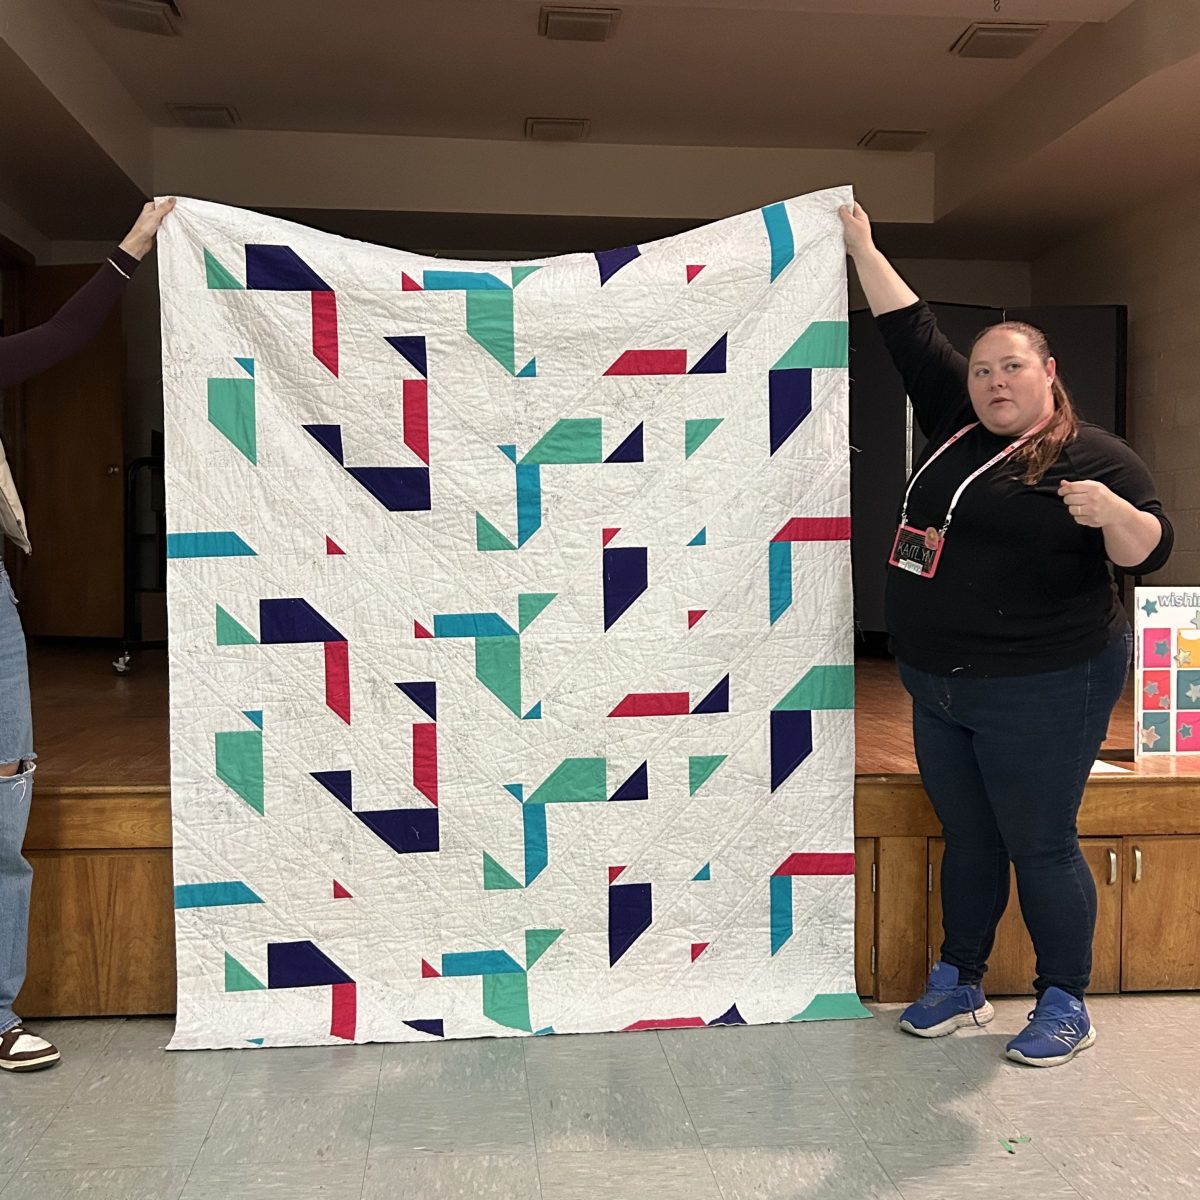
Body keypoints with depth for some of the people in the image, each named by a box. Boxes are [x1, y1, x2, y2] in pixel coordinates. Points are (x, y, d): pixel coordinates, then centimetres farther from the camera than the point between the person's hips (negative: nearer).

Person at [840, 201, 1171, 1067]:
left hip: (1041, 688, -6)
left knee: (1039, 845, 2)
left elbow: (1149, 552, -12)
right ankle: (959, 985, 30)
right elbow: (911, 331, 15)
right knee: (968, 840, 16)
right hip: (939, 686, 6)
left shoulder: (1096, 457, -7)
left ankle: (1065, 1007, 19)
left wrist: (1113, 513, -33)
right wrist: (863, 248, 19)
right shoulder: (958, 426, 9)